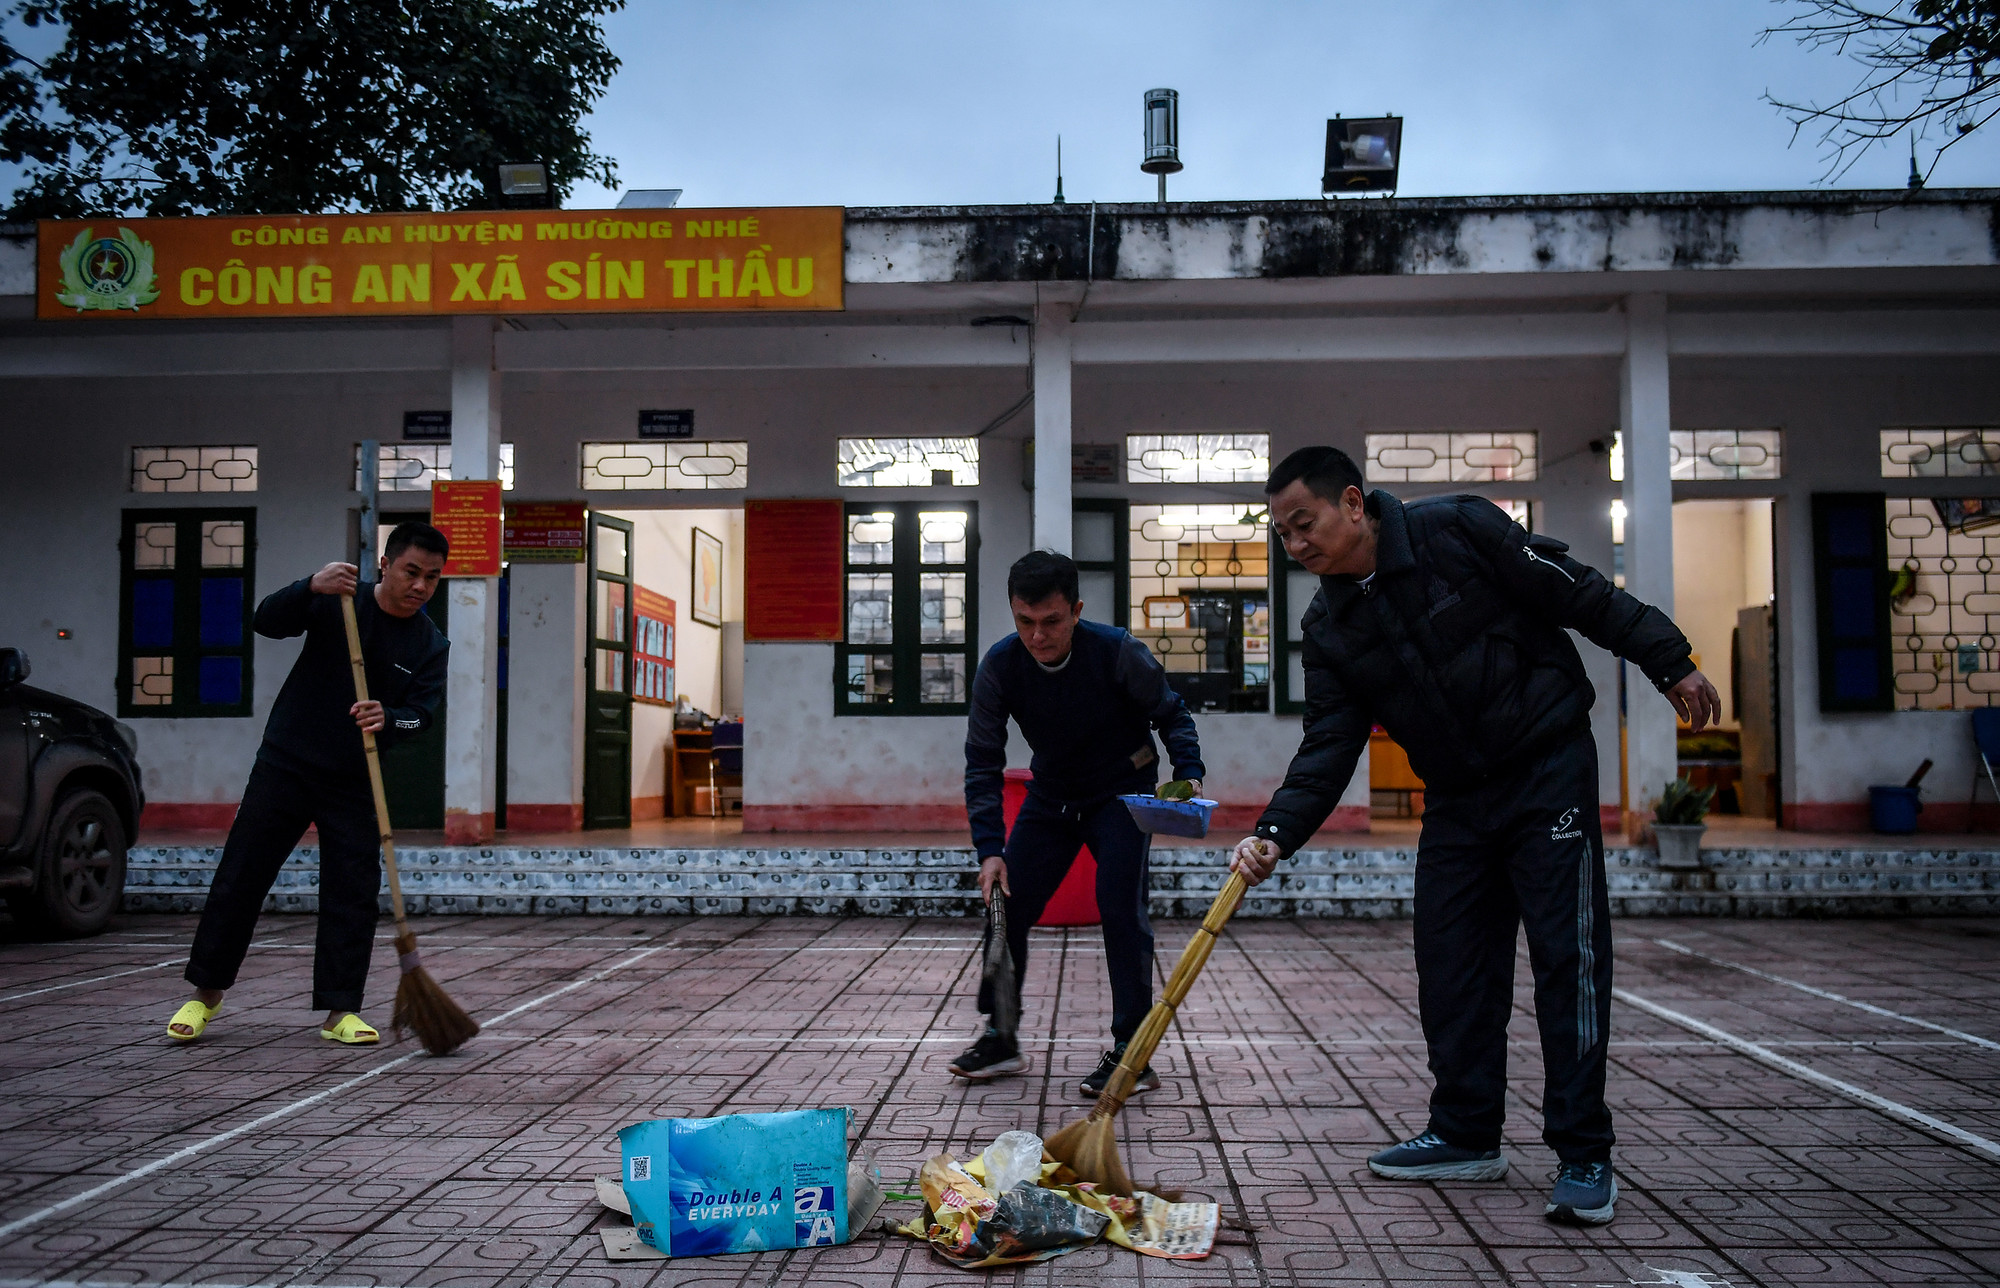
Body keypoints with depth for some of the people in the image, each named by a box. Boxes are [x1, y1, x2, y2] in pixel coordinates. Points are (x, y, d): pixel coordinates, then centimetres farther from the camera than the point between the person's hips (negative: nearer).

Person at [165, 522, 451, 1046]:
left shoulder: (430, 645, -1)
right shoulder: (337, 603, -6)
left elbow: (421, 713, -9)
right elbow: (267, 621, -18)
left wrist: (388, 720, -32)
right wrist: (311, 587, -36)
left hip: (354, 784, 2)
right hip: (285, 766, -1)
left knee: (354, 894, -3)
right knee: (239, 877, 3)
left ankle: (339, 1010, 5)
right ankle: (206, 991, 18)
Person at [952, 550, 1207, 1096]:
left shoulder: (1118, 652, -25)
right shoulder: (999, 666, -19)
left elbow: (1172, 714, -8)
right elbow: (983, 764, -15)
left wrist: (1189, 773, -25)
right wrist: (990, 849, -24)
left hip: (1123, 794, -3)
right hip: (1051, 798, 4)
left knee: (1120, 906, -18)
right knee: (1004, 902, 0)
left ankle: (1132, 1053, -8)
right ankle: (1001, 1037, 17)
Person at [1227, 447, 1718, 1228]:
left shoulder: (1460, 532, -15)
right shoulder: (1329, 628, 0)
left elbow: (1580, 593, -8)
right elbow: (1329, 746, -4)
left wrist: (1669, 663, -5)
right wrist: (1275, 834, -18)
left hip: (1548, 770, -6)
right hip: (1455, 798, 6)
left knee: (1567, 956, -6)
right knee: (1450, 965, 5)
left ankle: (1584, 1157, 0)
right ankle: (1467, 1138, 18)